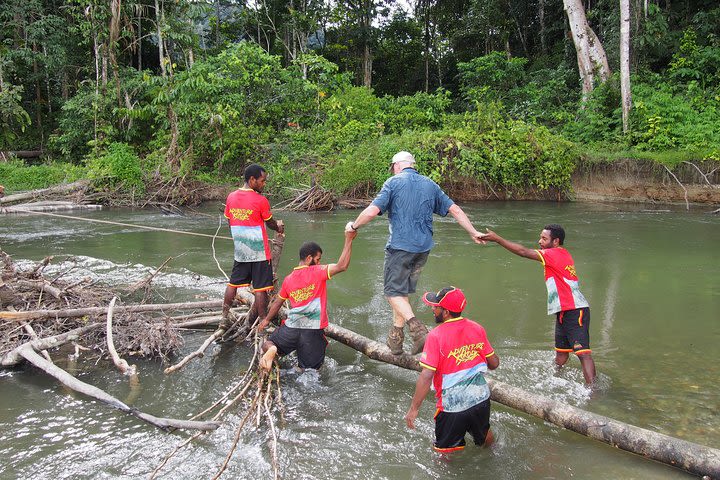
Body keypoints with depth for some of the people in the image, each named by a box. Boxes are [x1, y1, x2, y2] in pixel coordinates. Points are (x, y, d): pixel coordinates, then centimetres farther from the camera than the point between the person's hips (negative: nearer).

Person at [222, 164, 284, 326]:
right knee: (260, 289, 1)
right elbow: (270, 223, 0)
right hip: (259, 252, -5)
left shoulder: (231, 197, 2)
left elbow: (230, 222, 10)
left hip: (240, 251, 6)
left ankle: (224, 317, 22)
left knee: (233, 284, 17)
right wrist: (279, 227, 21)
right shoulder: (260, 200, -15)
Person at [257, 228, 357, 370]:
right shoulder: (317, 272, -9)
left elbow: (277, 303, 20)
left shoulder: (288, 279, 7)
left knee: (267, 344, 23)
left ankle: (271, 349, -13)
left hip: (291, 327, 3)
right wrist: (348, 239, -13)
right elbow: (342, 266, -21)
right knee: (310, 369, 12)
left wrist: (267, 320, 37)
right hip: (313, 331, -3)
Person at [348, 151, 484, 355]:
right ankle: (396, 338, 20)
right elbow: (455, 210, 12)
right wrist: (473, 232, 20)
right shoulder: (430, 184, 13)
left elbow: (372, 211, -13)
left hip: (400, 246, -6)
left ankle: (418, 330, -19)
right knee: (403, 290, 16)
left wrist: (354, 226, 3)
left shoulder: (393, 182, -3)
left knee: (393, 291, 0)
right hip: (423, 247, 6)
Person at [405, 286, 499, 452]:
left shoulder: (436, 336, -21)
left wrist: (414, 408, -17)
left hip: (452, 406, -6)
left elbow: (426, 376, -24)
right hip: (481, 399, 6)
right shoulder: (477, 329, -4)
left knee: (444, 452, 15)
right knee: (484, 435, 34)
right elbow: (494, 363, 4)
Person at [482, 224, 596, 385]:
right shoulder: (563, 254, 16)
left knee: (583, 352, -12)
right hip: (565, 312, 9)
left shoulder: (554, 254, -12)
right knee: (561, 352, 17)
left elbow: (524, 252, -18)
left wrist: (497, 239, -16)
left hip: (574, 311, -9)